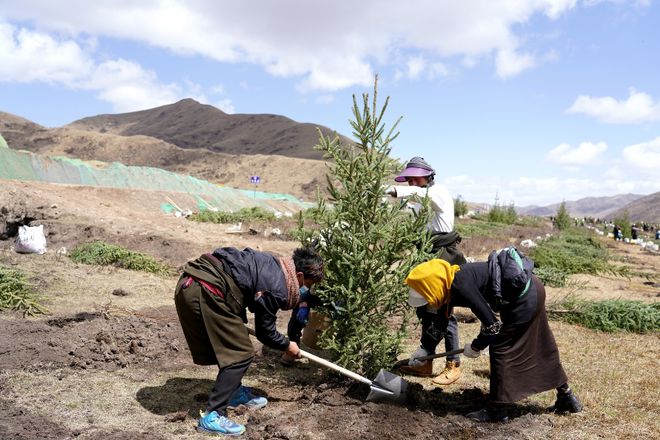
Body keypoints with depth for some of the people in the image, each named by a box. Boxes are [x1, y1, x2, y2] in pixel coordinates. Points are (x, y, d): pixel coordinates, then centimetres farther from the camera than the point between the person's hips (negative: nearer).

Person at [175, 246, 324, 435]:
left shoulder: (275, 264, 16)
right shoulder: (277, 288, -10)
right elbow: (265, 331, 2)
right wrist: (287, 345, 19)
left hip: (189, 283, 10)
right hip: (203, 292, -10)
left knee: (232, 345, 23)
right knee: (241, 354, -1)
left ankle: (234, 393, 39)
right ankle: (211, 416, 1)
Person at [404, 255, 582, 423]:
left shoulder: (461, 286, -26)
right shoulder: (451, 283, 2)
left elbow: (492, 325, -23)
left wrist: (475, 347, -5)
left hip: (524, 298, -9)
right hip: (532, 291, 9)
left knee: (500, 347, 0)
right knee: (541, 350, 20)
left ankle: (497, 410, 11)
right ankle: (566, 398, 36)